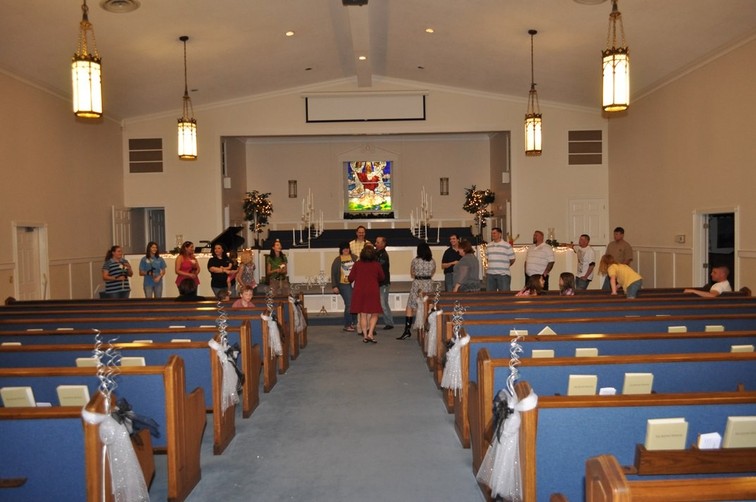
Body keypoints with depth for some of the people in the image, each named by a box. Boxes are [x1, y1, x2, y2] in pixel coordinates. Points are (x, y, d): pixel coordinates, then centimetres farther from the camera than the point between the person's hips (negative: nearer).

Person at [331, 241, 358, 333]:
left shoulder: (354, 258, 6)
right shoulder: (337, 260, 2)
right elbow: (333, 274, 3)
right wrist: (334, 286, -3)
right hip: (344, 285, -3)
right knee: (349, 304, -9)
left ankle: (352, 322, 22)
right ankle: (347, 325, 4)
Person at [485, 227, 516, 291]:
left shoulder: (507, 246, -2)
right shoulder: (488, 246, 12)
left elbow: (512, 259, 4)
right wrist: (493, 266, 11)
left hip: (503, 274, -4)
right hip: (490, 274, 4)